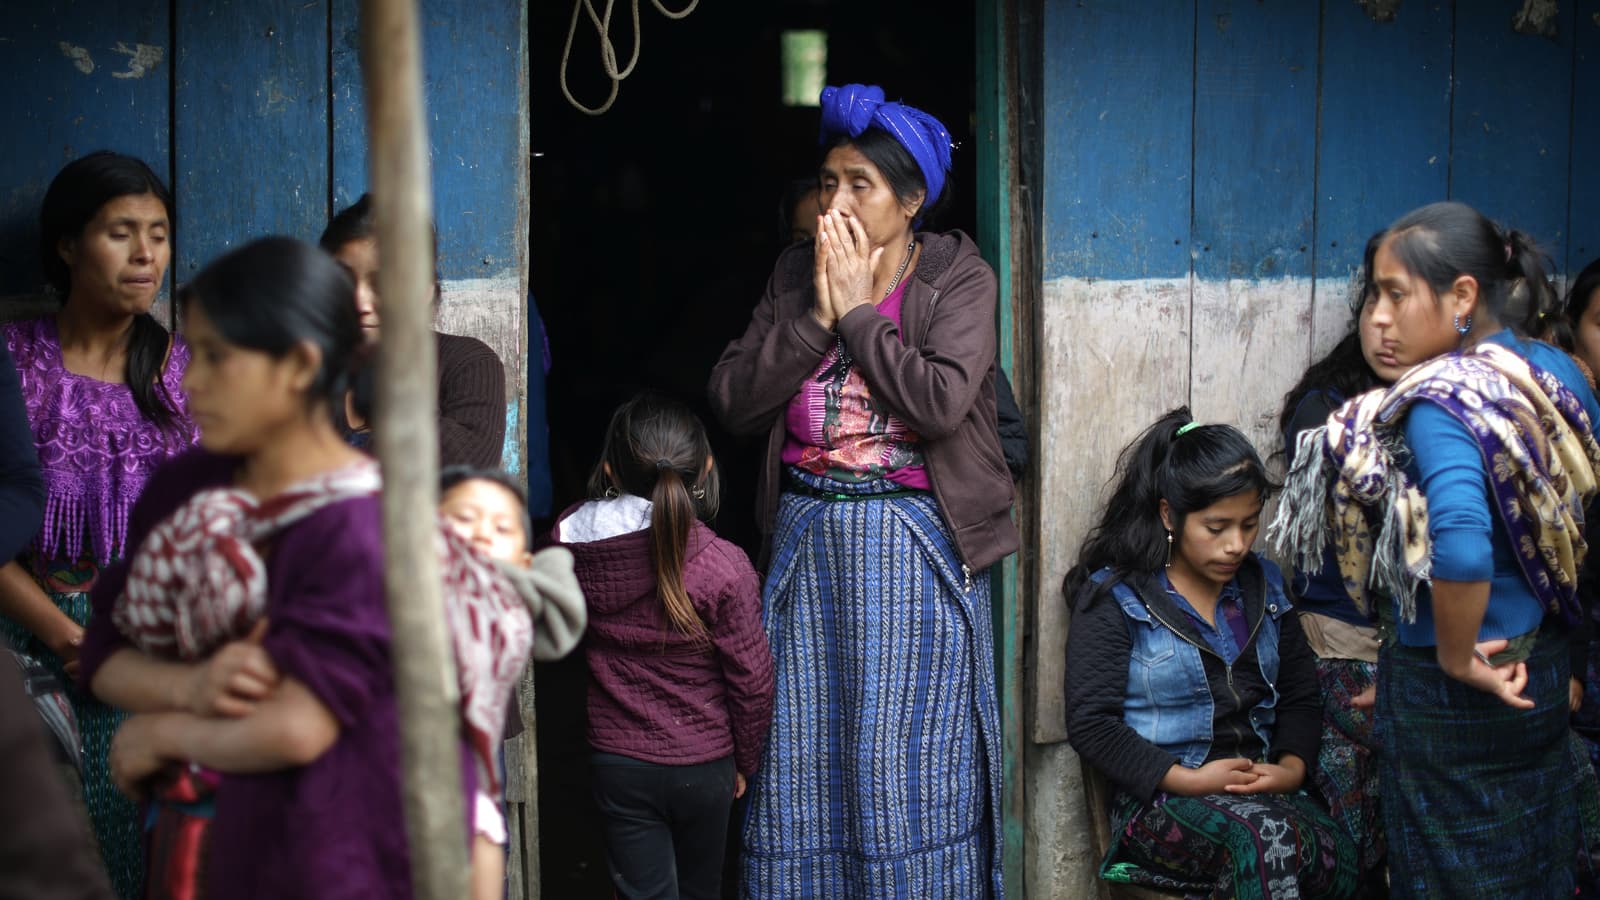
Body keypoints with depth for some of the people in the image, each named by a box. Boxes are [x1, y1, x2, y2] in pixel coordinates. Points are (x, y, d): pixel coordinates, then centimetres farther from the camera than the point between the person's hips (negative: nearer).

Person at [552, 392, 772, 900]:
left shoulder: (571, 544, -13)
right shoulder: (724, 567, -21)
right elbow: (751, 679, -12)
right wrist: (745, 761, 5)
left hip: (618, 763, 1)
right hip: (704, 765, -1)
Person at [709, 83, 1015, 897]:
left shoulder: (958, 279, -4)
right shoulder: (796, 276, 7)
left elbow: (940, 404, -20)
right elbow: (733, 402, -2)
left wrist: (858, 311, -13)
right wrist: (816, 315, -11)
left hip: (915, 544, -4)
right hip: (808, 535, 4)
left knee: (909, 758, -1)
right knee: (801, 755, 7)